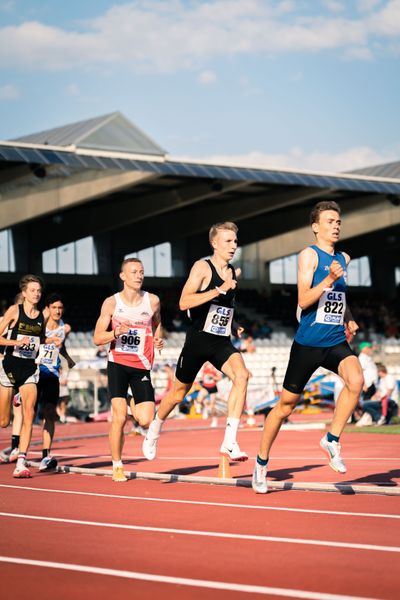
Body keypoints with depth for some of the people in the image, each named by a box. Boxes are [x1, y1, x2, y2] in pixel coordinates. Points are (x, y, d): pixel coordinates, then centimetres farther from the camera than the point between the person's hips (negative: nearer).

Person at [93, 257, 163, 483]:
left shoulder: (153, 301, 2)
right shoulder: (111, 303, -2)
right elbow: (97, 338, -1)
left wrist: (158, 339, 1)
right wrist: (116, 332, -20)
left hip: (142, 365, 2)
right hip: (118, 363, -2)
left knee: (146, 420, -10)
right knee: (119, 416, -12)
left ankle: (136, 407, 27)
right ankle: (117, 466, 4)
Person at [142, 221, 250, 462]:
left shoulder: (232, 272, 11)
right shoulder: (202, 267, -10)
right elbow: (184, 302, -24)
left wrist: (233, 325, 11)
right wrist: (220, 289, -28)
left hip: (222, 342, 4)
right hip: (198, 340, -4)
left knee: (241, 375, -24)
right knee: (179, 393, 9)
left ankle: (230, 442, -25)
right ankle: (154, 432, 37)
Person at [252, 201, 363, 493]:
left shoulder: (344, 258, 14)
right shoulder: (309, 255, -5)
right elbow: (303, 300, -16)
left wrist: (349, 320, 15)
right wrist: (330, 279, -27)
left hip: (336, 341, 5)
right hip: (308, 342, -5)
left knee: (356, 380, -26)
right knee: (286, 404, 5)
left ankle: (332, 439, -9)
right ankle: (262, 463, 22)